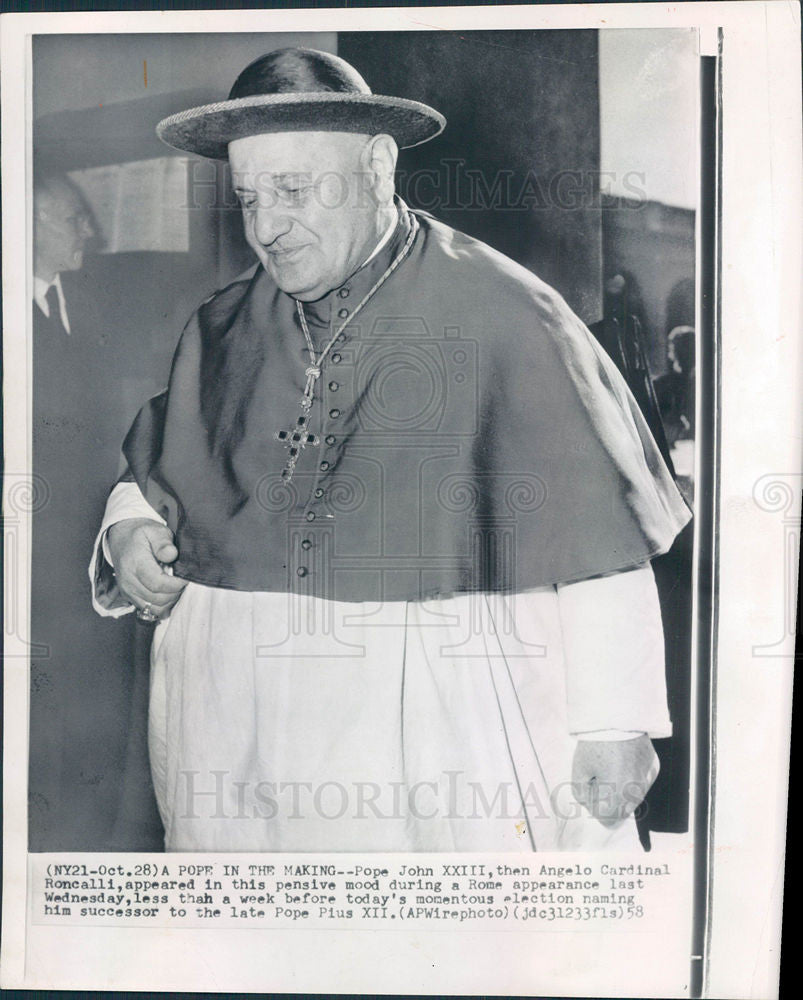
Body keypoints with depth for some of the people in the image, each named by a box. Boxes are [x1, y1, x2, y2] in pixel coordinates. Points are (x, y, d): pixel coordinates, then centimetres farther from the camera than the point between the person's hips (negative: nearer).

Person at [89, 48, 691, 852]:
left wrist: (613, 726, -7)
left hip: (439, 720, -3)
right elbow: (149, 476, 20)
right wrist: (131, 534, -2)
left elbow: (598, 542, -8)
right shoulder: (223, 327, 6)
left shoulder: (503, 315, -9)